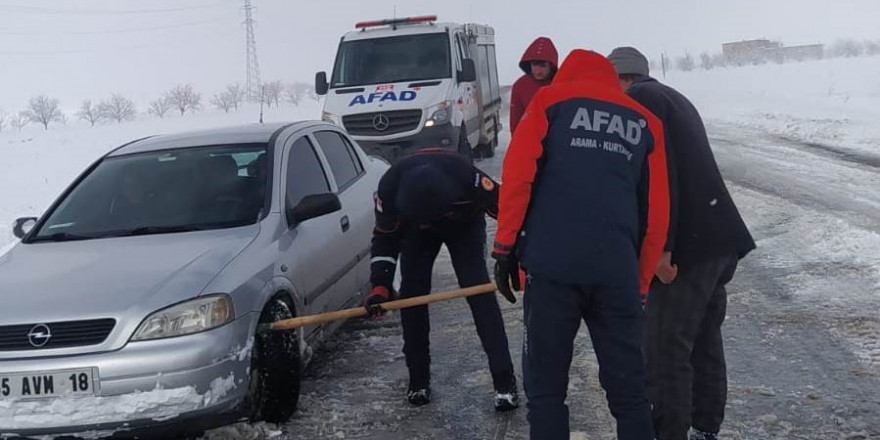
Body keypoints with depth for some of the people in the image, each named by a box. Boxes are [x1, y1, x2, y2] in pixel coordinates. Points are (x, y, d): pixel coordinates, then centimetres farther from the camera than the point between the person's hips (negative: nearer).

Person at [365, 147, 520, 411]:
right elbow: (385, 238, -21)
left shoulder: (466, 177, -45)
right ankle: (418, 379, 8)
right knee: (412, 293, -8)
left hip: (465, 223, -2)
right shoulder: (390, 188, -36)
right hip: (415, 230, 2)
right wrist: (381, 286, -29)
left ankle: (504, 380, -12)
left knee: (479, 290, -15)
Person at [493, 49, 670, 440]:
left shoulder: (550, 100, 13)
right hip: (617, 269, 2)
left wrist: (505, 246, 4)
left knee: (545, 384, 8)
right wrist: (641, 281, 21)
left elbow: (518, 175, 0)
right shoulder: (646, 122, 19)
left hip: (552, 263, -2)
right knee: (628, 388, 11)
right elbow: (656, 212, 15)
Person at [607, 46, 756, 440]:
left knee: (665, 349, -5)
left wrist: (661, 245, -21)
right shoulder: (673, 98, 24)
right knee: (704, 343, 17)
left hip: (690, 244, -10)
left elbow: (659, 171, -18)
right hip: (720, 239, 10)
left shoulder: (639, 98, -6)